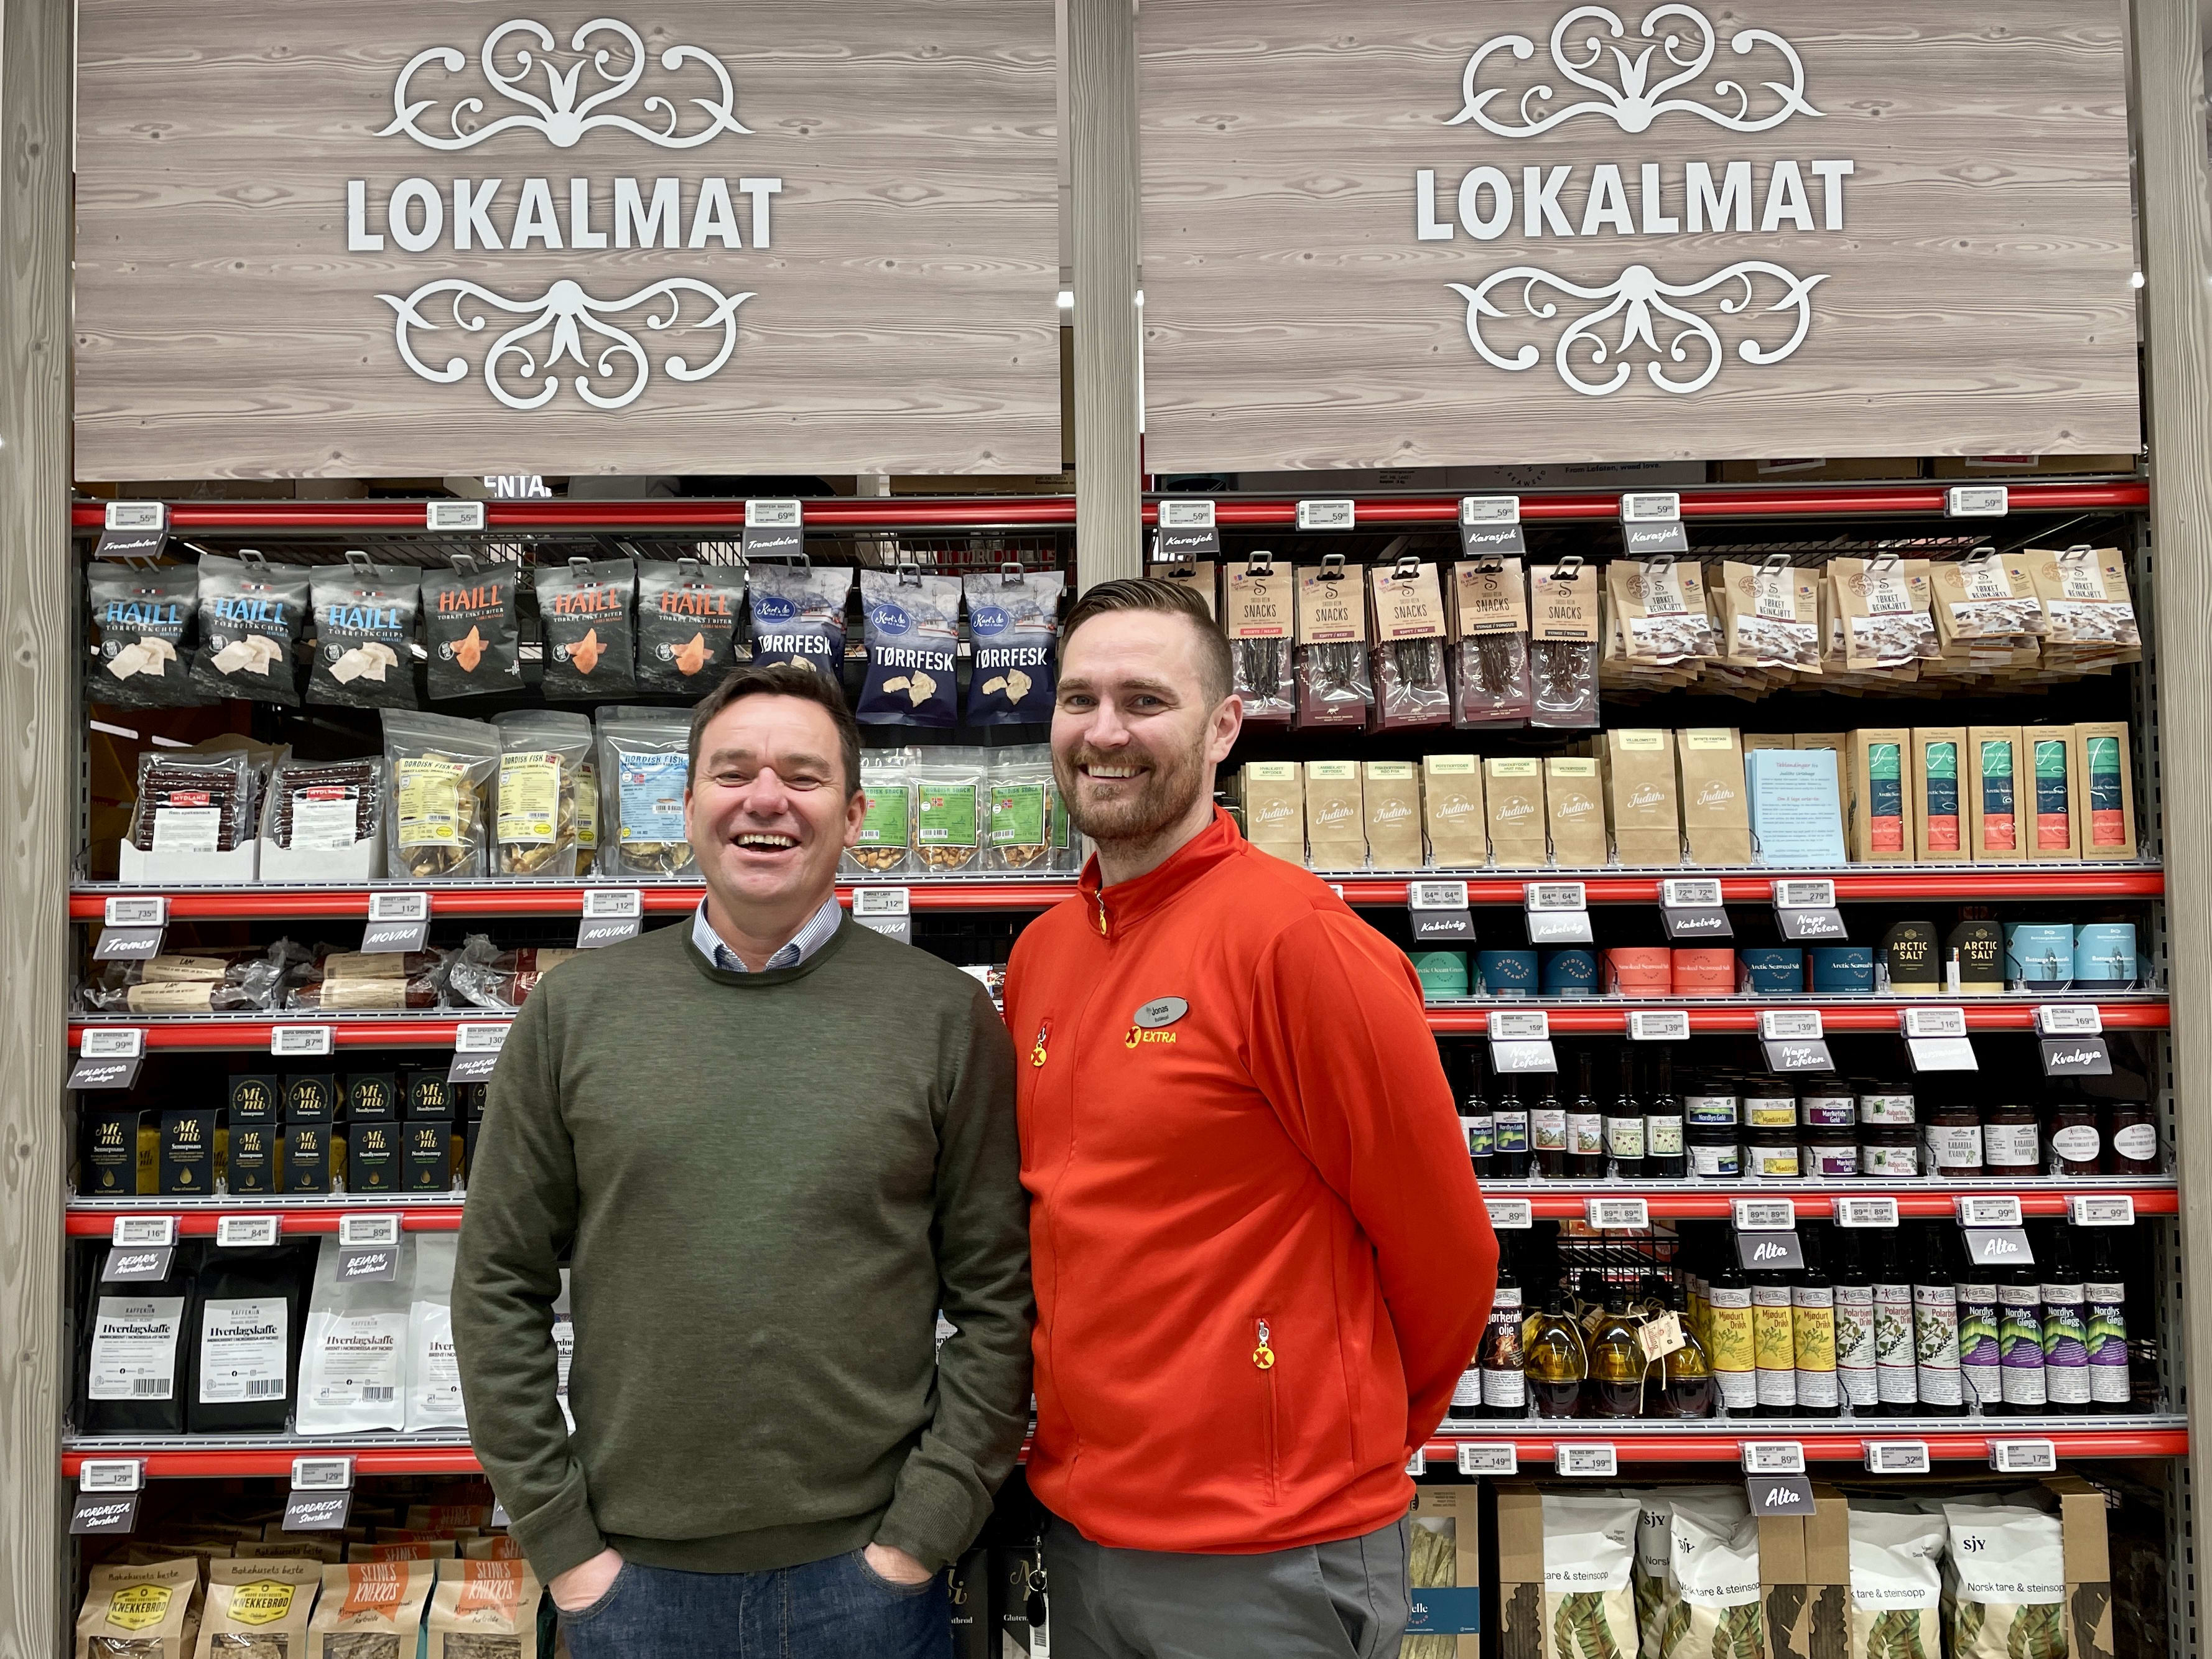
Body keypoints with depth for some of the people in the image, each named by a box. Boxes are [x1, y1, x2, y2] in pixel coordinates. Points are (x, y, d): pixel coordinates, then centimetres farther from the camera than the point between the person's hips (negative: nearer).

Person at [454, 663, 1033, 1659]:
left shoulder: (944, 1016, -4)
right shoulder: (574, 1010, 0)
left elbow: (997, 1301, -3)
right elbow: (499, 1288, 2)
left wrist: (923, 1531, -7)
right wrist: (558, 1538, -1)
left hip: (865, 1571, -1)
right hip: (630, 1573, 2)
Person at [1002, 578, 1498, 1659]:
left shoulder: (1296, 939, -18)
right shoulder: (1040, 954, 3)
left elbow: (1445, 1251, -10)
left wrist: (1342, 1440, 4)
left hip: (1270, 1561, -6)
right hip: (1077, 1525, 6)